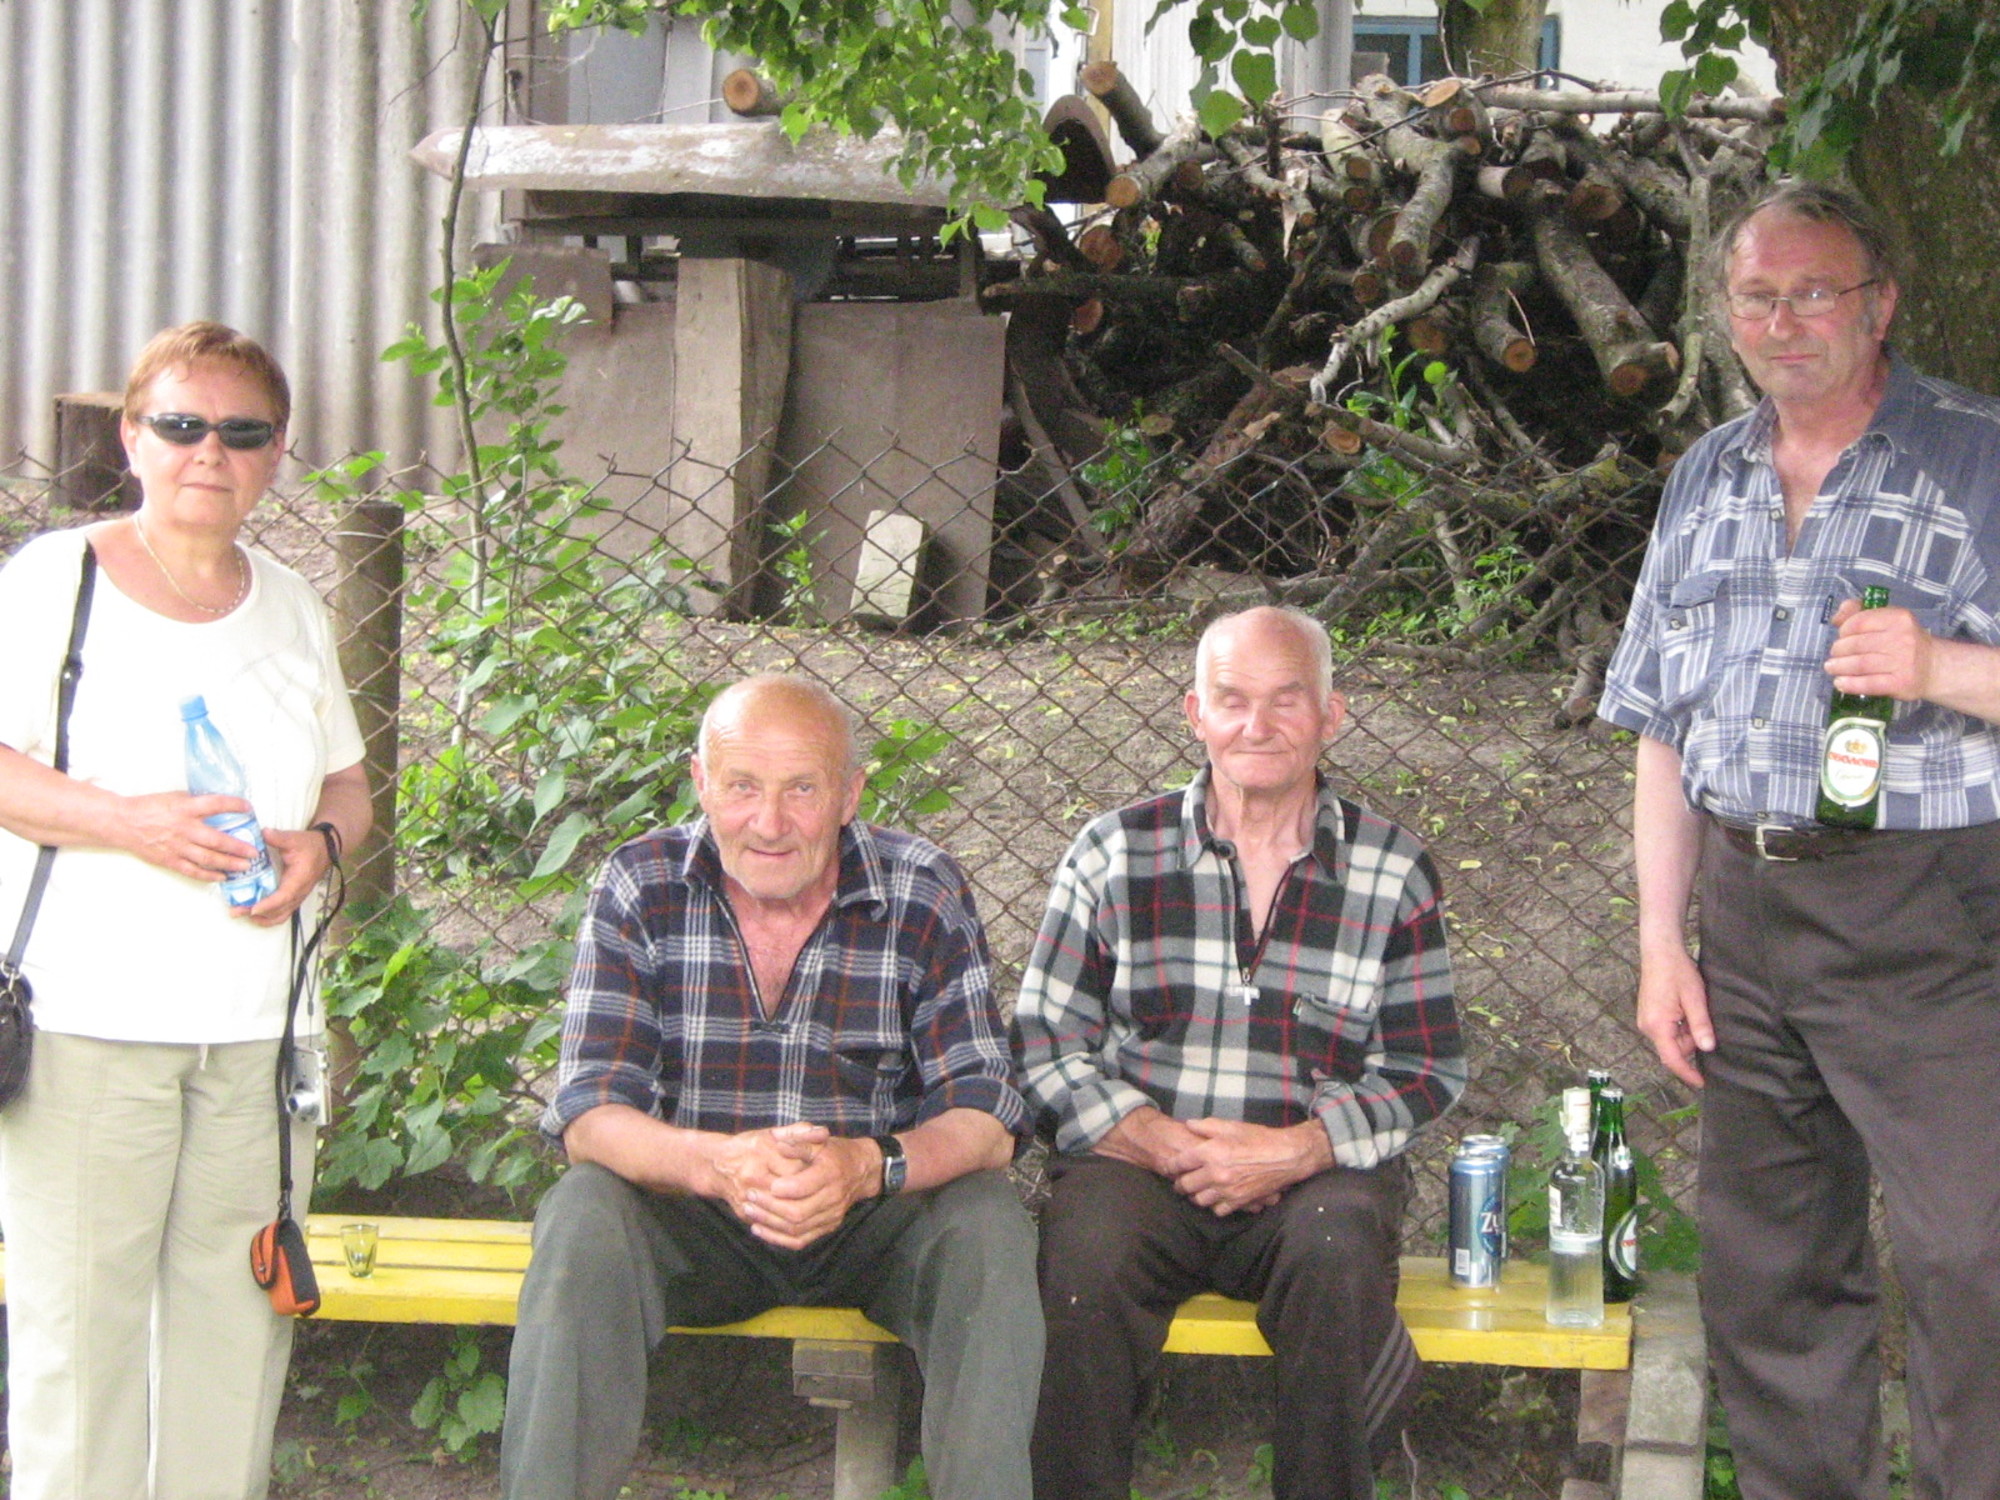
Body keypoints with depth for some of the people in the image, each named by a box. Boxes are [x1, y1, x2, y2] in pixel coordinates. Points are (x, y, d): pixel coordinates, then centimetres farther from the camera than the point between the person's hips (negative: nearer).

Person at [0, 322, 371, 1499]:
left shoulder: (292, 607, 17)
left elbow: (347, 779, 22)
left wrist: (320, 843, 0)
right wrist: (126, 821, -17)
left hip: (257, 1025, 5)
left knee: (238, 1307, 4)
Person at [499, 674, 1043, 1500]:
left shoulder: (926, 896, -6)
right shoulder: (640, 888, -6)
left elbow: (984, 1119, -11)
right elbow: (590, 1115, -13)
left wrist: (871, 1167, -34)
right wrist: (717, 1164, -35)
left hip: (878, 1219, 0)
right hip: (690, 1217, 0)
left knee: (987, 1224, -29)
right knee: (583, 1216, -29)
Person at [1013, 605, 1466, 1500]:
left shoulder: (1393, 873, 9)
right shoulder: (1113, 855, 8)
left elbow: (1429, 1070, 8)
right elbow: (1044, 1042, 6)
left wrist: (1298, 1148, -9)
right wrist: (1159, 1141, -10)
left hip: (1318, 1169, 0)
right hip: (1137, 1161, 0)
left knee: (1339, 1254, -33)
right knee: (1089, 1256, -32)